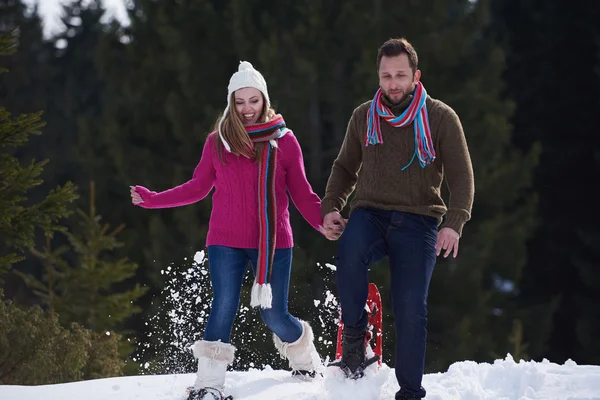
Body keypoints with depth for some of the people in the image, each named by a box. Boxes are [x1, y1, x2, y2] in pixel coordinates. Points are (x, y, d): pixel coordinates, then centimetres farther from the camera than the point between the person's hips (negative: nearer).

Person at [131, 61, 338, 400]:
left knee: (274, 315, 1)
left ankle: (304, 355, 32)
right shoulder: (218, 141, 5)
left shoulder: (284, 140, 3)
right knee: (224, 307, -12)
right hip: (227, 242, 0)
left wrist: (326, 222, -9)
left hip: (274, 241, 0)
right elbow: (198, 188, 12)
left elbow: (302, 193, 5)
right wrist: (153, 200, 5)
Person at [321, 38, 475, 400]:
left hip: (417, 222, -1)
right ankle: (354, 339, -18)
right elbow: (345, 167, 22)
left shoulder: (441, 118, 1)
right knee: (350, 251, -33)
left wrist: (454, 223, -17)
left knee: (411, 310, -10)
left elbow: (462, 176, -1)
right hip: (370, 215, 1)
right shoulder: (364, 116, 9)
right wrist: (331, 207, 5)